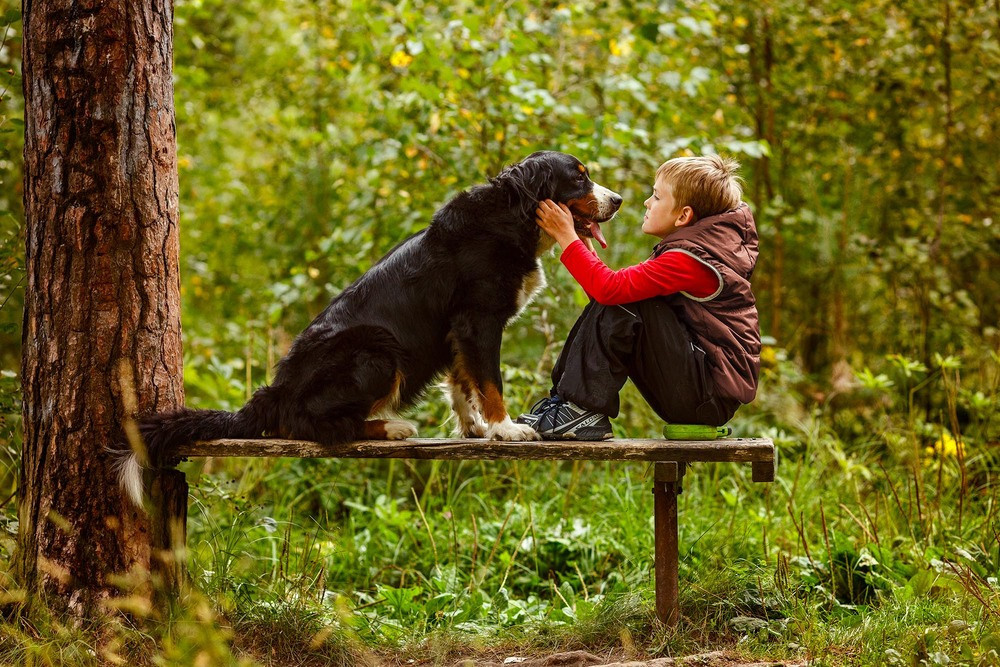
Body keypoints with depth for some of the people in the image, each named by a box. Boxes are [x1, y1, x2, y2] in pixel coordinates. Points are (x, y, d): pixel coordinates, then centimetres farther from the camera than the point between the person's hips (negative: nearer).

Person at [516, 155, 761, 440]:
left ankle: (584, 411, -15)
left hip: (712, 394, -10)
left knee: (620, 302, -19)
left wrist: (567, 237, -17)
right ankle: (562, 399, 3)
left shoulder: (691, 259, -20)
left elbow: (612, 288, -28)